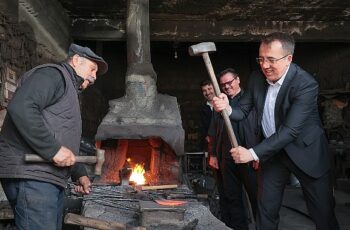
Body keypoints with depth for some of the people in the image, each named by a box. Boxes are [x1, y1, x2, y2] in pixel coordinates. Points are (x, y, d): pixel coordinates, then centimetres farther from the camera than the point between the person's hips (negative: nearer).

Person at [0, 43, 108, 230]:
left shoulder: (69, 89, 27)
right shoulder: (52, 74, -4)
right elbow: (20, 108, -23)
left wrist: (79, 173, 26)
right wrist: (53, 150, -23)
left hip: (51, 179, 10)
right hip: (32, 178, -10)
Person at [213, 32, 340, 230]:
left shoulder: (305, 84, -25)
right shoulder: (257, 78, -6)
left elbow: (290, 130, -31)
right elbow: (243, 111, 1)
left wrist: (253, 153, -33)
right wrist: (227, 109, -22)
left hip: (306, 152, -5)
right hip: (272, 150, 5)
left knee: (323, 213, 4)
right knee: (266, 210, 12)